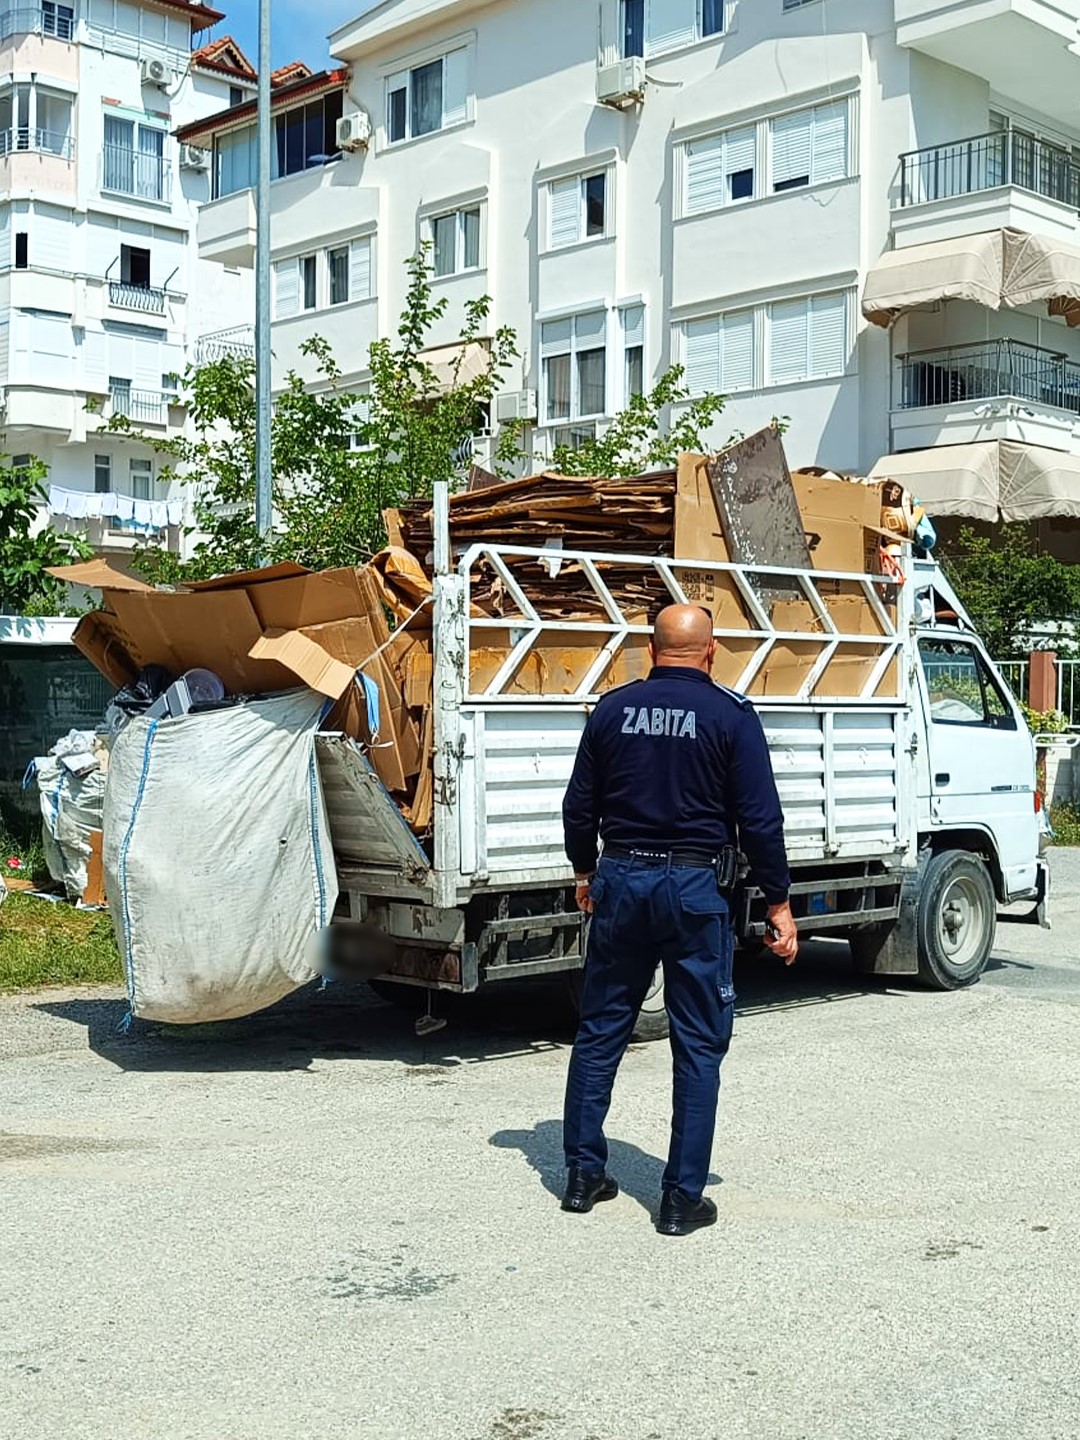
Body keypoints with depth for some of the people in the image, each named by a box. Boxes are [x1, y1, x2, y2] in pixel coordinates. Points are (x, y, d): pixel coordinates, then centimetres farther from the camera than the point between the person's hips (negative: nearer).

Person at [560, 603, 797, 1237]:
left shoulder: (613, 709, 4)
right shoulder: (730, 715, -6)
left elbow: (580, 806, 10)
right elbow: (760, 819, -8)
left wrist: (587, 873, 25)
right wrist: (779, 903, -1)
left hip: (621, 880, 4)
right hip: (695, 887, -3)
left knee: (600, 1032, 15)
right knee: (699, 1046, 5)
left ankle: (584, 1173, 22)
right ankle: (683, 1198, 8)